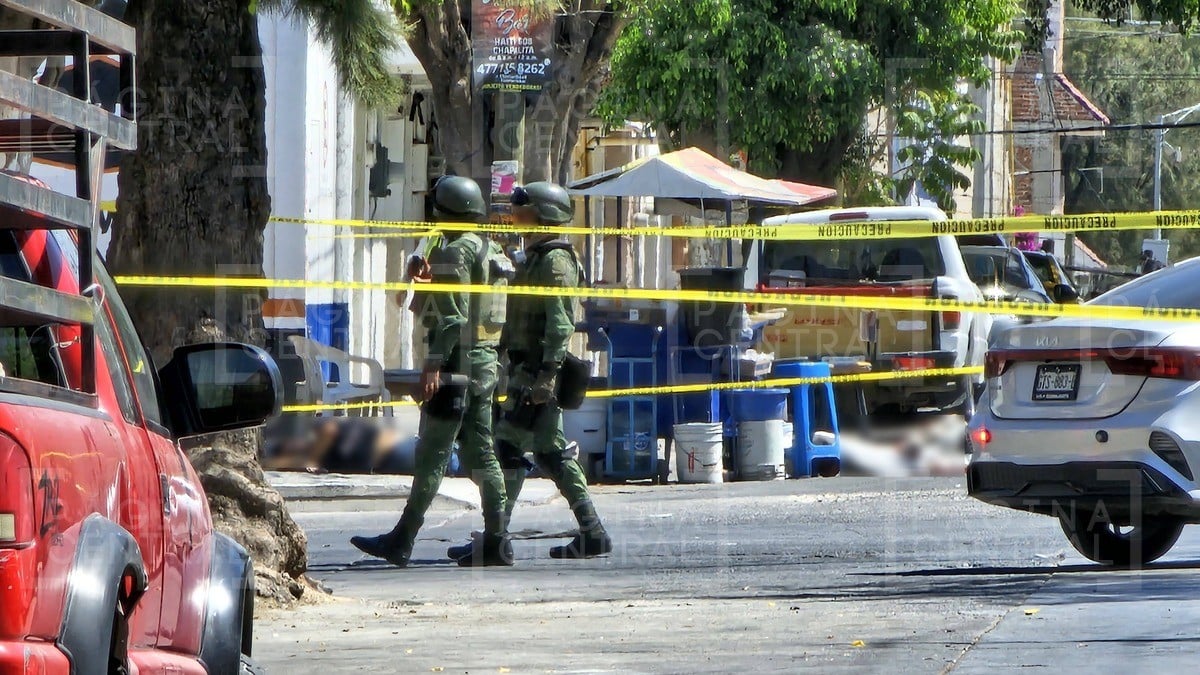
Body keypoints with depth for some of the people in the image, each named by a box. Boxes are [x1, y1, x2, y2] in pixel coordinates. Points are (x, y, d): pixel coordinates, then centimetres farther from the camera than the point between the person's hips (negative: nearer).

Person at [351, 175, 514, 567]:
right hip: (487, 364, 9)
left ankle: (402, 541, -7)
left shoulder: (455, 253, -12)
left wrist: (434, 364, -22)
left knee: (432, 455, -8)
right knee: (481, 454, 10)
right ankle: (496, 539, 6)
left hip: (460, 363, -9)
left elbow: (454, 317, -20)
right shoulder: (492, 252, 16)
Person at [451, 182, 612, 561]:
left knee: (509, 447, -11)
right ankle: (591, 533, 12)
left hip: (535, 372, -10)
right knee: (550, 452, 11)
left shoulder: (555, 261, -12)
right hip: (525, 369, 10)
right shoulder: (534, 258, 19)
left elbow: (561, 324, -20)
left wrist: (547, 375, -26)